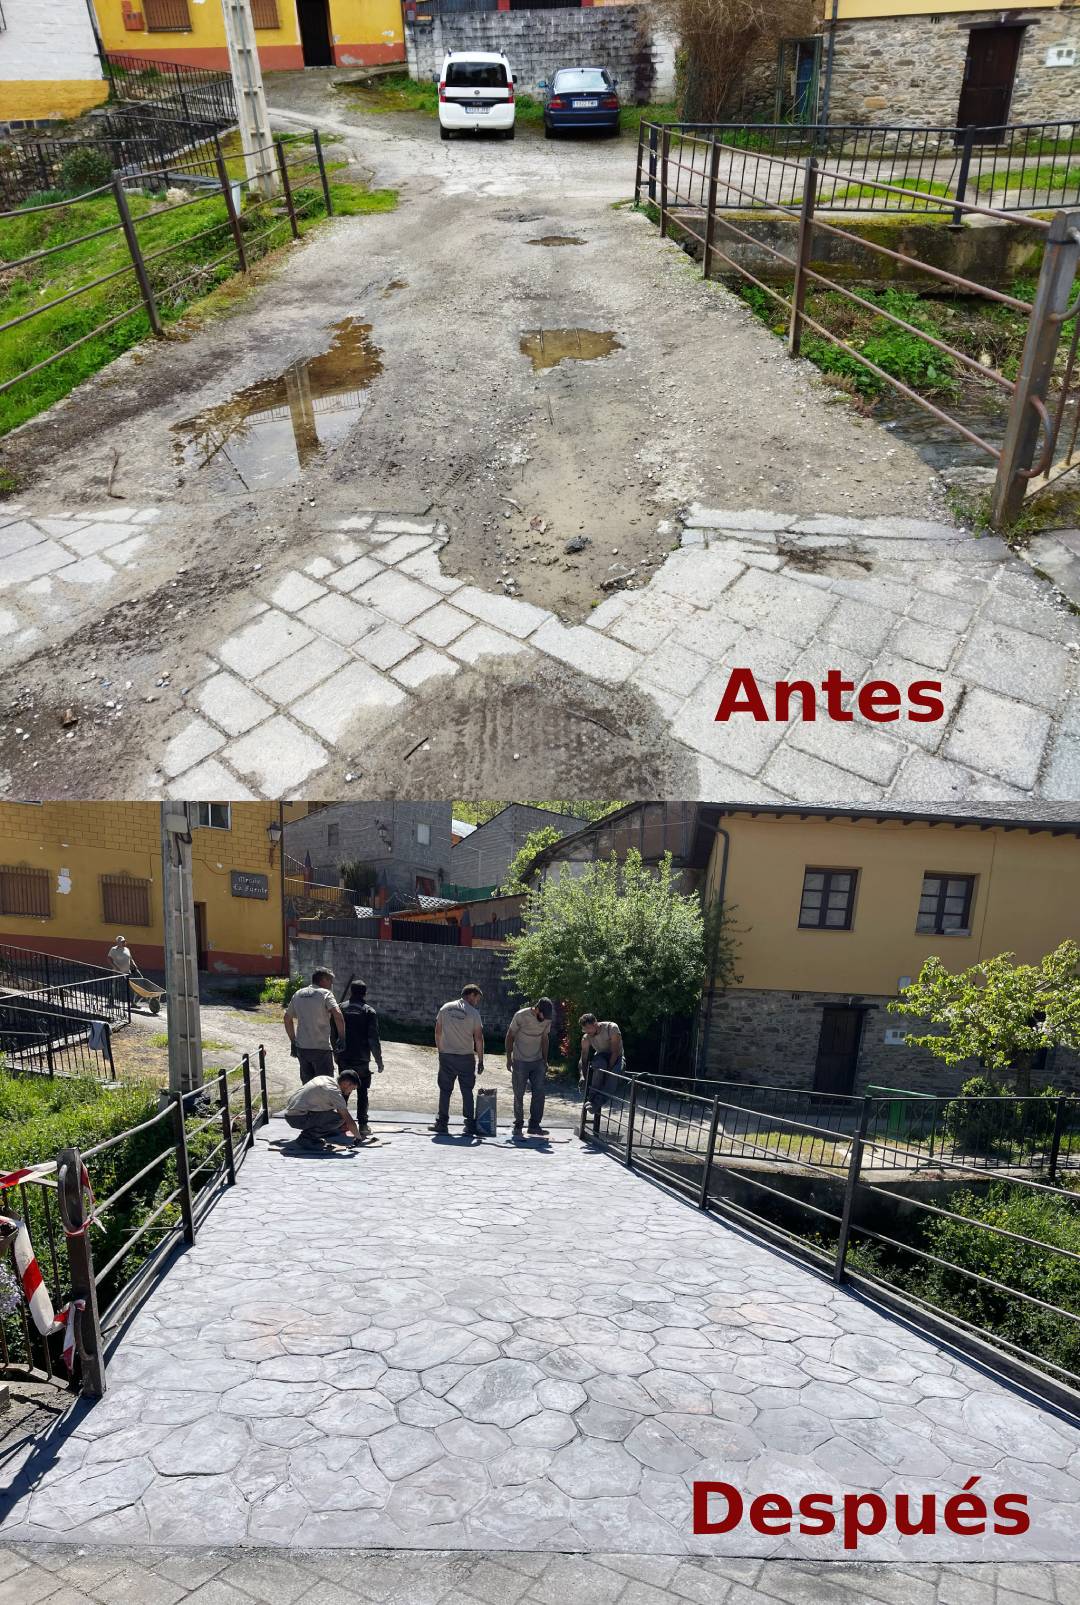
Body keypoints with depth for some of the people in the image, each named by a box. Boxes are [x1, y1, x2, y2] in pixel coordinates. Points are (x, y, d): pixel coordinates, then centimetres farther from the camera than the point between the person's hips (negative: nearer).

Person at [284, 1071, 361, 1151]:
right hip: (298, 1118, -10)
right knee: (338, 1118, -18)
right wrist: (358, 1137, 1)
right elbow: (349, 1120, -14)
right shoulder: (334, 1092, -15)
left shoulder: (326, 1079, 11)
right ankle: (307, 1136, -9)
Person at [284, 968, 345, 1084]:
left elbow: (287, 1018, 19)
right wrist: (342, 1037, -15)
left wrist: (293, 1042, 23)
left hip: (301, 1047, 6)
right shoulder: (325, 994, -8)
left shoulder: (298, 994, 12)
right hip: (321, 1048, -6)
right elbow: (337, 1014, -23)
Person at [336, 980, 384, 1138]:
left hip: (343, 1058, 2)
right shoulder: (369, 1012, -4)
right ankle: (362, 1125, 3)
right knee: (362, 1093, 5)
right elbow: (373, 1039, -8)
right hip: (362, 1059, -2)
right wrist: (379, 1060, -2)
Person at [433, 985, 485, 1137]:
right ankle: (470, 1125, 5)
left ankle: (442, 1123, 9)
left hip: (446, 1056, 2)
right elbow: (478, 1038, -7)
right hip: (466, 1057, -2)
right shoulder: (473, 1013, -6)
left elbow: (438, 1032, 6)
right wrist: (480, 1061, -1)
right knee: (467, 1091, 6)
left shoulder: (445, 1008, 4)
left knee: (445, 1090, 9)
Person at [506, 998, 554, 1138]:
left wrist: (545, 1060, 11)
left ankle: (534, 1124, 7)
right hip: (520, 1062, -4)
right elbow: (510, 1036, -6)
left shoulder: (547, 1020, -1)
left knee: (539, 1093, -1)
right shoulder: (521, 1016, -16)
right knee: (519, 1095, 2)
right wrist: (509, 1058, -6)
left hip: (538, 1062, 4)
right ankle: (518, 1124, 13)